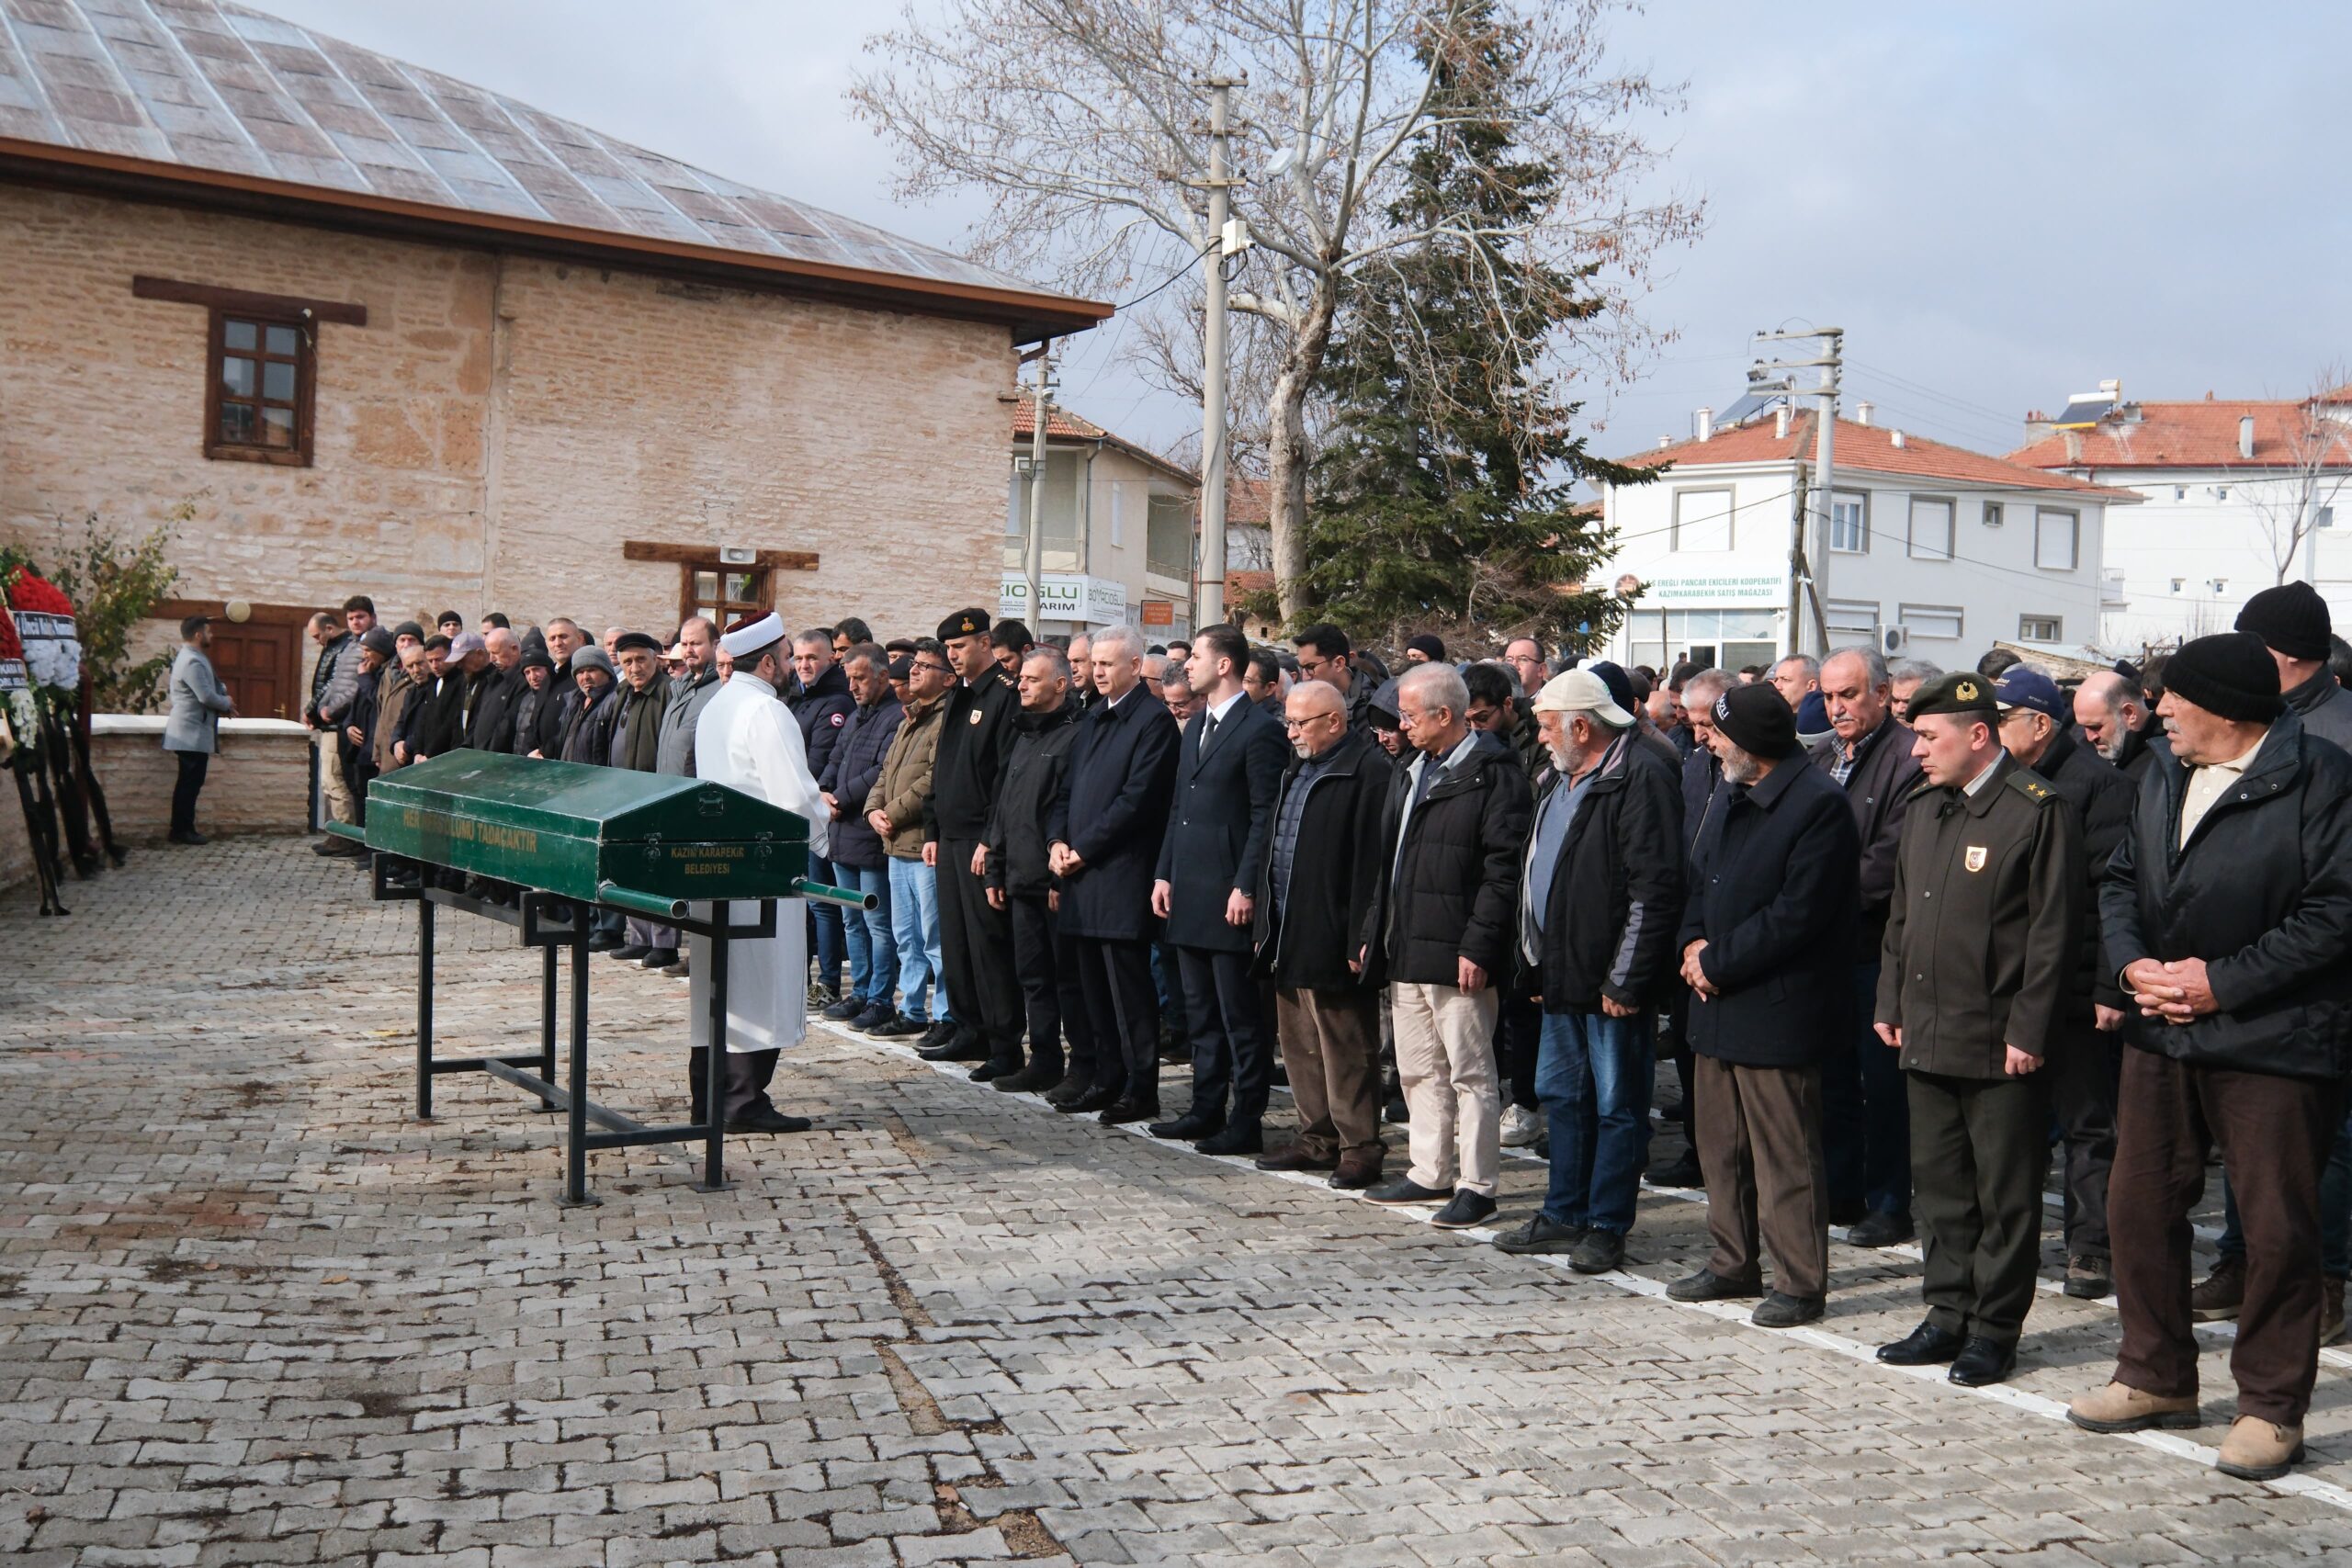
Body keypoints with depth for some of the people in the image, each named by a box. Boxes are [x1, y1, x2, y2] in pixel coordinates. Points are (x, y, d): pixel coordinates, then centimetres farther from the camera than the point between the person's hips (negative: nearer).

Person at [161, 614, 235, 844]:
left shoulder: (190, 657, 16)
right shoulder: (192, 662, -18)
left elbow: (207, 689, 21)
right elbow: (206, 696, -24)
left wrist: (222, 693, 1)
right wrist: (227, 704, -7)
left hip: (191, 733, 11)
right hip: (193, 734, -11)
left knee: (189, 782, 12)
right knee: (190, 783, -7)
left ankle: (182, 829, 16)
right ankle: (182, 831, -4)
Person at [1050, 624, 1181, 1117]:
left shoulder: (1154, 720, -9)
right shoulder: (1094, 721, 18)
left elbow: (1136, 799, -16)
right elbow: (1068, 789, 20)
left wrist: (1083, 850, -13)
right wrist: (1057, 842, 3)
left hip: (1122, 877, -8)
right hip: (1084, 876, 8)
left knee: (1129, 988, -4)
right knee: (1096, 987, 13)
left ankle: (1140, 1089, 2)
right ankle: (1106, 1079, 21)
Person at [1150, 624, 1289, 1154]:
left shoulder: (1260, 731, -11)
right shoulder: (1196, 726, 16)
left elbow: (1266, 817, -15)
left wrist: (1245, 888, -18)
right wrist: (1164, 873, 13)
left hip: (1229, 897, -9)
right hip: (1189, 893, 9)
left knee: (1241, 1017, -1)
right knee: (1201, 1014, 15)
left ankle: (1247, 1121, 5)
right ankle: (1206, 1110, 23)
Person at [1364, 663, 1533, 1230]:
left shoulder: (1492, 774, -12)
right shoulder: (1413, 774, 16)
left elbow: (1503, 869, -17)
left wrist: (1478, 946, -20)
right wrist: (1377, 932, 15)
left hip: (1456, 954, -9)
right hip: (1407, 950, 9)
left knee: (1470, 1074, 0)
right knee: (1419, 1072, 16)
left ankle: (1476, 1186, 7)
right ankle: (1430, 1173, 26)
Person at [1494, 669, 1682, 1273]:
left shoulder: (1641, 780, -15)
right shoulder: (1562, 780, 16)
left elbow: (1654, 890, -20)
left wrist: (1625, 979, -20)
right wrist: (1538, 956, 17)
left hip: (1613, 983, -10)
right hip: (1563, 975, 10)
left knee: (1617, 1105, 1)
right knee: (1562, 1097, 16)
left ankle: (1607, 1227, 10)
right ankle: (1563, 1216, 27)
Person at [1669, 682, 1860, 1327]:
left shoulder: (1819, 804, -15)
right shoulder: (1733, 800, 15)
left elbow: (1796, 913, -19)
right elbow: (1700, 880, 18)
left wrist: (1717, 963, -14)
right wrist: (1694, 942, -1)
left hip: (1775, 1009, -9)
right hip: (1717, 1006, 9)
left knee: (1785, 1154, -1)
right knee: (1720, 1146, 16)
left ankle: (1800, 1283, 10)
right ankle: (1733, 1265, 29)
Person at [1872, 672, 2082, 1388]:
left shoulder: (2038, 811, -10)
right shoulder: (1923, 809, 13)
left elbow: (2053, 932, -13)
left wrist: (2029, 1031, -15)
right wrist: (1891, 1004, 13)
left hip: (2000, 1043, -7)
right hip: (1929, 1035, 7)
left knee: (2005, 1194, 4)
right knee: (1938, 1184, 13)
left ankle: (1995, 1329, 14)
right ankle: (1948, 1316, 24)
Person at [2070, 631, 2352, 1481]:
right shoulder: (2164, 778, 13)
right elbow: (2120, 881, 16)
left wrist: (2225, 982, -17)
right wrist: (2135, 965, -3)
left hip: (2274, 1042, -7)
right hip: (2163, 1033, 7)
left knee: (2277, 1228, 2)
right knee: (2139, 1206, 12)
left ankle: (2271, 1407, 16)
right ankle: (2157, 1378, 28)